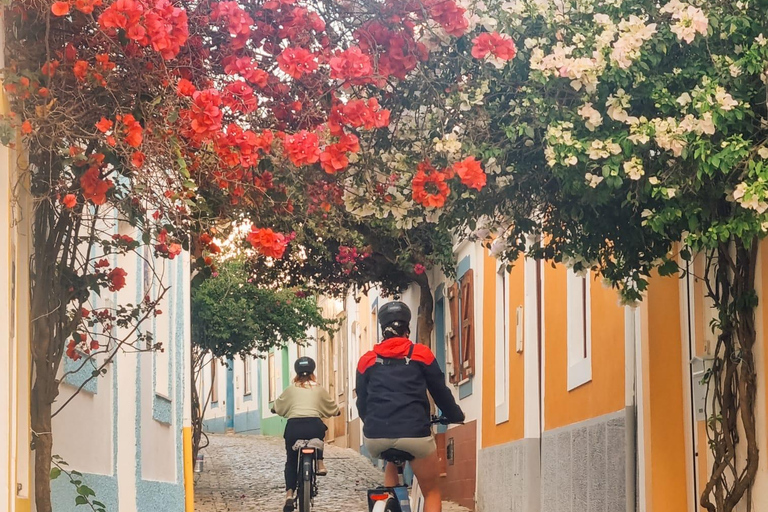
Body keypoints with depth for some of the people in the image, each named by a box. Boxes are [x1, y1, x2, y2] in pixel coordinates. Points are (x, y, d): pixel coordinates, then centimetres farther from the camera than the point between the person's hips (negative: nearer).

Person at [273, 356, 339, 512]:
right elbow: (332, 408, 29)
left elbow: (278, 407, 29)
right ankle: (320, 463, 18)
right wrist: (336, 411, 53)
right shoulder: (319, 389, 16)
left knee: (291, 461, 14)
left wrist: (275, 409, 53)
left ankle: (289, 493, -6)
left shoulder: (291, 389, 15)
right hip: (314, 426, 0)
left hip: (293, 426, 0)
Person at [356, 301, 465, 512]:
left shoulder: (367, 360, 12)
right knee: (432, 492, 16)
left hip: (376, 436, 3)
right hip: (414, 433, -3)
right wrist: (456, 416, 32)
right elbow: (441, 391, 13)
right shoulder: (421, 354, 7)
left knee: (391, 466, 37)